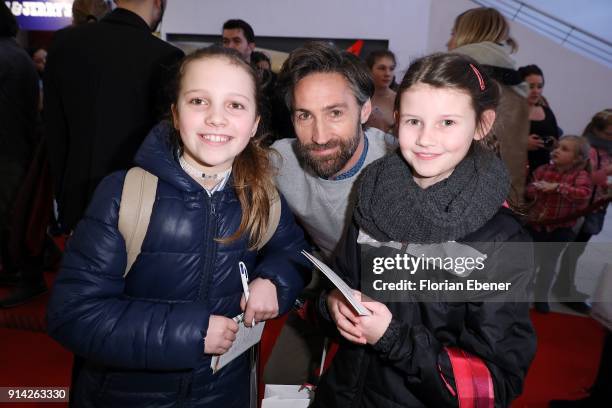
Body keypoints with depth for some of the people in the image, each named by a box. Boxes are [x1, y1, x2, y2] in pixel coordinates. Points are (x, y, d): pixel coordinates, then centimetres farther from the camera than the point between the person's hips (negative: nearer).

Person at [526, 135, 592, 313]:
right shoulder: (543, 170, -1)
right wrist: (536, 189, -21)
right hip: (536, 224, 3)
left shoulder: (580, 175, -11)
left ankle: (541, 297, 28)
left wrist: (557, 187, -34)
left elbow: (584, 193, -29)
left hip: (560, 229, -2)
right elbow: (528, 191, 2)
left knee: (549, 263, 10)